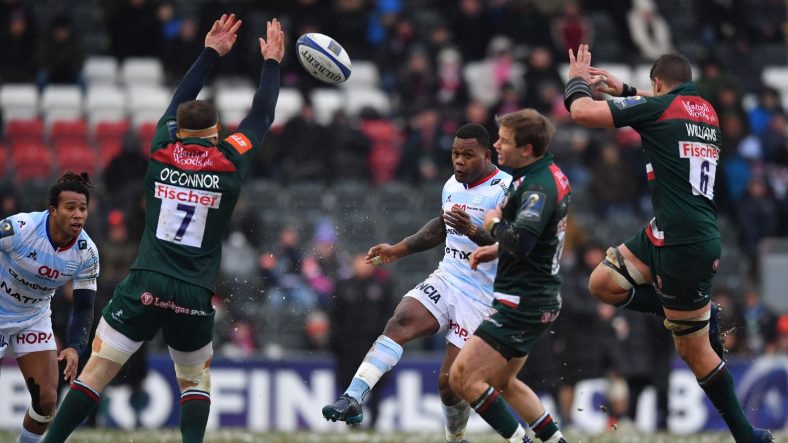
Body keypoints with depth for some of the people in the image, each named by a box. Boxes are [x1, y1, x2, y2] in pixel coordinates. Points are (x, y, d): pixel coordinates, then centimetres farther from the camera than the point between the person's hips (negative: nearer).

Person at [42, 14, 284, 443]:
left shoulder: (161, 153, 6)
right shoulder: (230, 162, 2)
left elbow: (178, 103, 24)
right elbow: (261, 116, 18)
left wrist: (210, 54, 34)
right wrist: (271, 62, 31)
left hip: (144, 284, 0)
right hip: (195, 296, 0)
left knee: (96, 371, -1)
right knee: (196, 382, 16)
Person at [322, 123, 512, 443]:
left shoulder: (504, 190, -12)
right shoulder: (452, 185, 12)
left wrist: (473, 232, -35)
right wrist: (399, 250, 27)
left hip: (479, 297, -6)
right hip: (445, 280, 6)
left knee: (450, 382, -8)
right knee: (400, 322, -23)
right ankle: (353, 400, -35)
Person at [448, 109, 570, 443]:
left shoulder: (537, 186, -22)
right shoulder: (553, 175, 9)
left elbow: (520, 242, -36)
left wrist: (496, 224, -16)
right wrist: (498, 248, 13)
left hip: (522, 306, -11)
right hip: (542, 299, 11)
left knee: (464, 378, -10)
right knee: (502, 382, 24)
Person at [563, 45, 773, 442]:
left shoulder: (659, 107, -9)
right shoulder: (706, 112, 14)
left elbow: (583, 112, -11)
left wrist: (577, 80, 8)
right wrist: (624, 90, 42)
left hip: (685, 245, -8)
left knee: (693, 350, 2)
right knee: (603, 283, 12)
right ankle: (700, 316, 9)